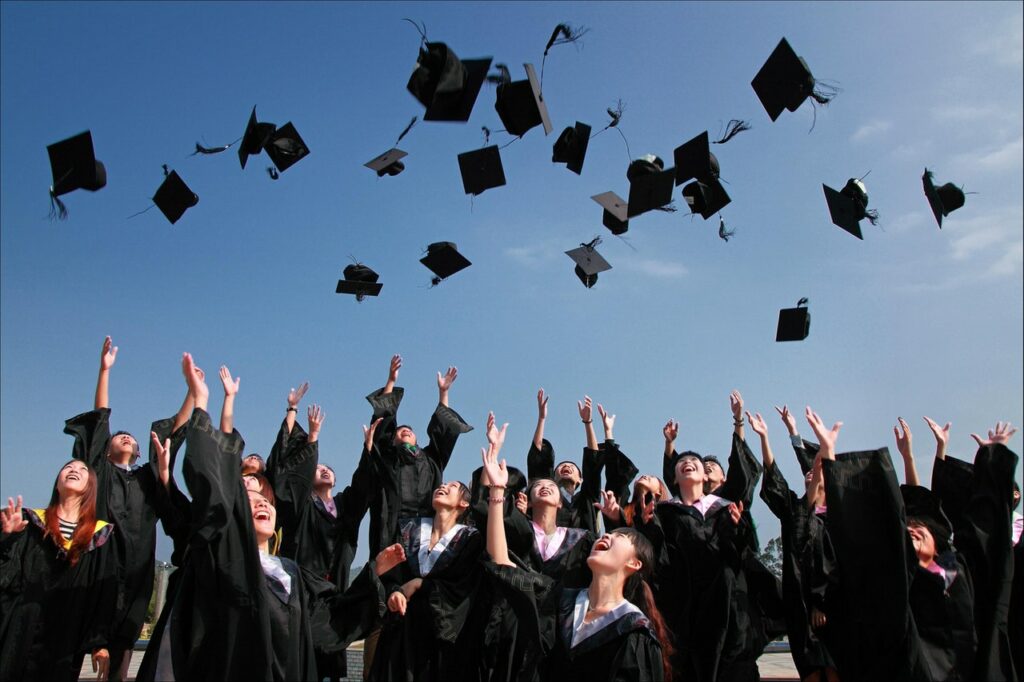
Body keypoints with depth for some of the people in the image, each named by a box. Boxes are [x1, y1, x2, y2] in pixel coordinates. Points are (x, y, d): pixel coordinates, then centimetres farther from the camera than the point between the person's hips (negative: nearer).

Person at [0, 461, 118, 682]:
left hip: (66, 640, 0)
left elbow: (106, 593, 0)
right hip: (19, 634, 0)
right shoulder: (31, 522, 5)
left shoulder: (100, 535, 2)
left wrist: (100, 642, -5)